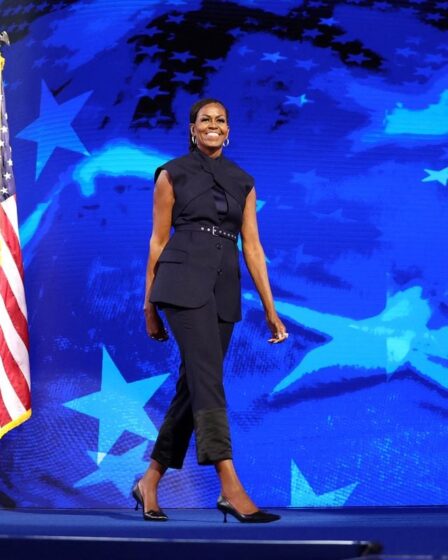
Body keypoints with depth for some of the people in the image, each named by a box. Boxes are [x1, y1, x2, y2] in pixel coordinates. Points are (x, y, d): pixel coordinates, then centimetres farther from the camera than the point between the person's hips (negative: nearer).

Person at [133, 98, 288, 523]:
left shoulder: (243, 182, 15)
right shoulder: (172, 174, 5)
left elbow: (252, 247, 12)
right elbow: (158, 240, 4)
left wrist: (270, 309, 6)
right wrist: (149, 303, 3)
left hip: (224, 290, 5)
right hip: (184, 281, -5)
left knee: (192, 384, 6)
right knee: (208, 377, -16)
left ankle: (150, 482, 17)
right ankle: (230, 488, -22)